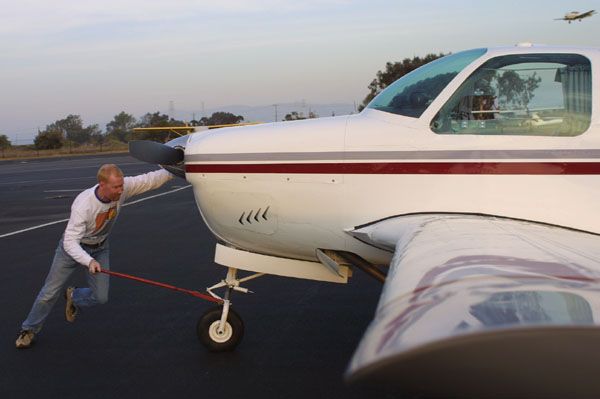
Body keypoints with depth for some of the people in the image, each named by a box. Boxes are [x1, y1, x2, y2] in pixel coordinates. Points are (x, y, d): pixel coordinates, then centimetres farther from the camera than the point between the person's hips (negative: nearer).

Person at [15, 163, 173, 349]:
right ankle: (29, 330, 27)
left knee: (100, 297, 1)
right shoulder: (83, 205, -39)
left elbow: (150, 180, -19)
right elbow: (70, 242, -40)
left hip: (100, 248, 4)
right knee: (50, 292, 3)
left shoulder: (123, 187, -27)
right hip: (74, 246, -4)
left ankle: (73, 297, 34)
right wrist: (89, 261, -54)